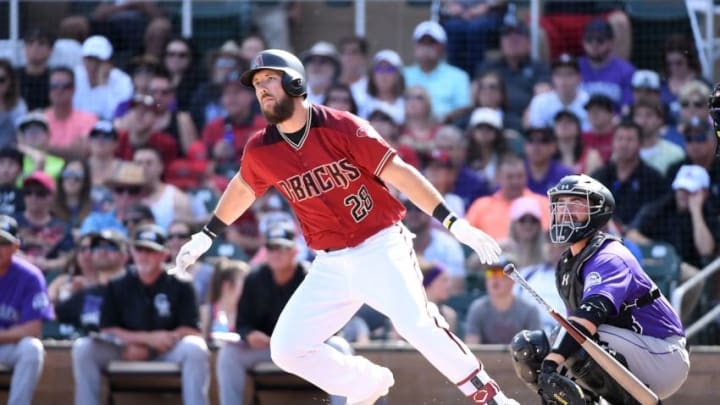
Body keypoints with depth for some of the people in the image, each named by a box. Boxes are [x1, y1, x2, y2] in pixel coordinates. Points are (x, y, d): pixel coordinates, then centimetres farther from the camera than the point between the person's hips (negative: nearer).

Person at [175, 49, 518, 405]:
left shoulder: (341, 128, -14)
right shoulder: (260, 151, 1)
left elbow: (399, 173, -15)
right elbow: (242, 188, 23)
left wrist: (454, 223, -21)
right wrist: (207, 236, 32)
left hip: (381, 248, -6)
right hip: (331, 265, 6)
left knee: (416, 325, -27)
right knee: (287, 350, -2)